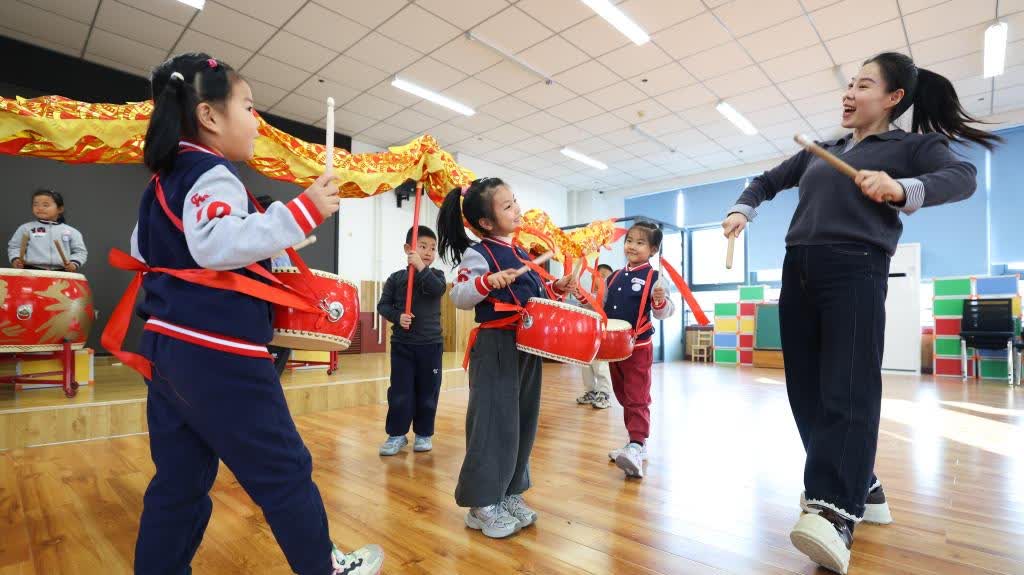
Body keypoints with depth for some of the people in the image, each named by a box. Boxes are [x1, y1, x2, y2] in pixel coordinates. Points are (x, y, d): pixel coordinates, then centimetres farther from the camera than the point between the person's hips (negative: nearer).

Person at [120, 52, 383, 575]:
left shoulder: (165, 178, 18)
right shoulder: (213, 175, -13)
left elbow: (140, 248, 28)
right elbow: (218, 244, -31)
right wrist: (301, 213, -30)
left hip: (169, 345, 10)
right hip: (217, 352, -10)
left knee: (179, 480, 17)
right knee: (284, 470, 4)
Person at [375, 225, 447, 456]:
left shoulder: (436, 275, 2)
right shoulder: (396, 278, 2)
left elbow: (438, 290, -19)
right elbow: (383, 305, 0)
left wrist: (421, 268, -25)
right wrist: (398, 316, -18)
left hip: (431, 344, 1)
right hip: (402, 343, 0)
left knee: (427, 391, 8)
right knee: (400, 390, 3)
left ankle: (424, 434, 22)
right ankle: (397, 434, 17)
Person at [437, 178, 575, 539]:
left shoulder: (521, 252, 15)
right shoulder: (478, 253, -10)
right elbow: (459, 296, -16)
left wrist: (556, 287, 8)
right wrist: (487, 281, -31)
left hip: (528, 346, 8)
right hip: (495, 348, -8)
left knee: (523, 422, 14)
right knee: (495, 423, -3)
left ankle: (509, 494, 30)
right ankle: (482, 505, 14)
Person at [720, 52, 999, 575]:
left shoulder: (911, 145, 11)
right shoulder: (820, 151, 26)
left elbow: (963, 177, -7)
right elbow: (768, 181, 32)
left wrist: (903, 189, -25)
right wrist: (742, 210, 13)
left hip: (855, 269, -5)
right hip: (798, 271, 6)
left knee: (847, 388, -15)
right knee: (806, 388, 3)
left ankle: (835, 511, -17)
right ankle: (861, 487, 17)